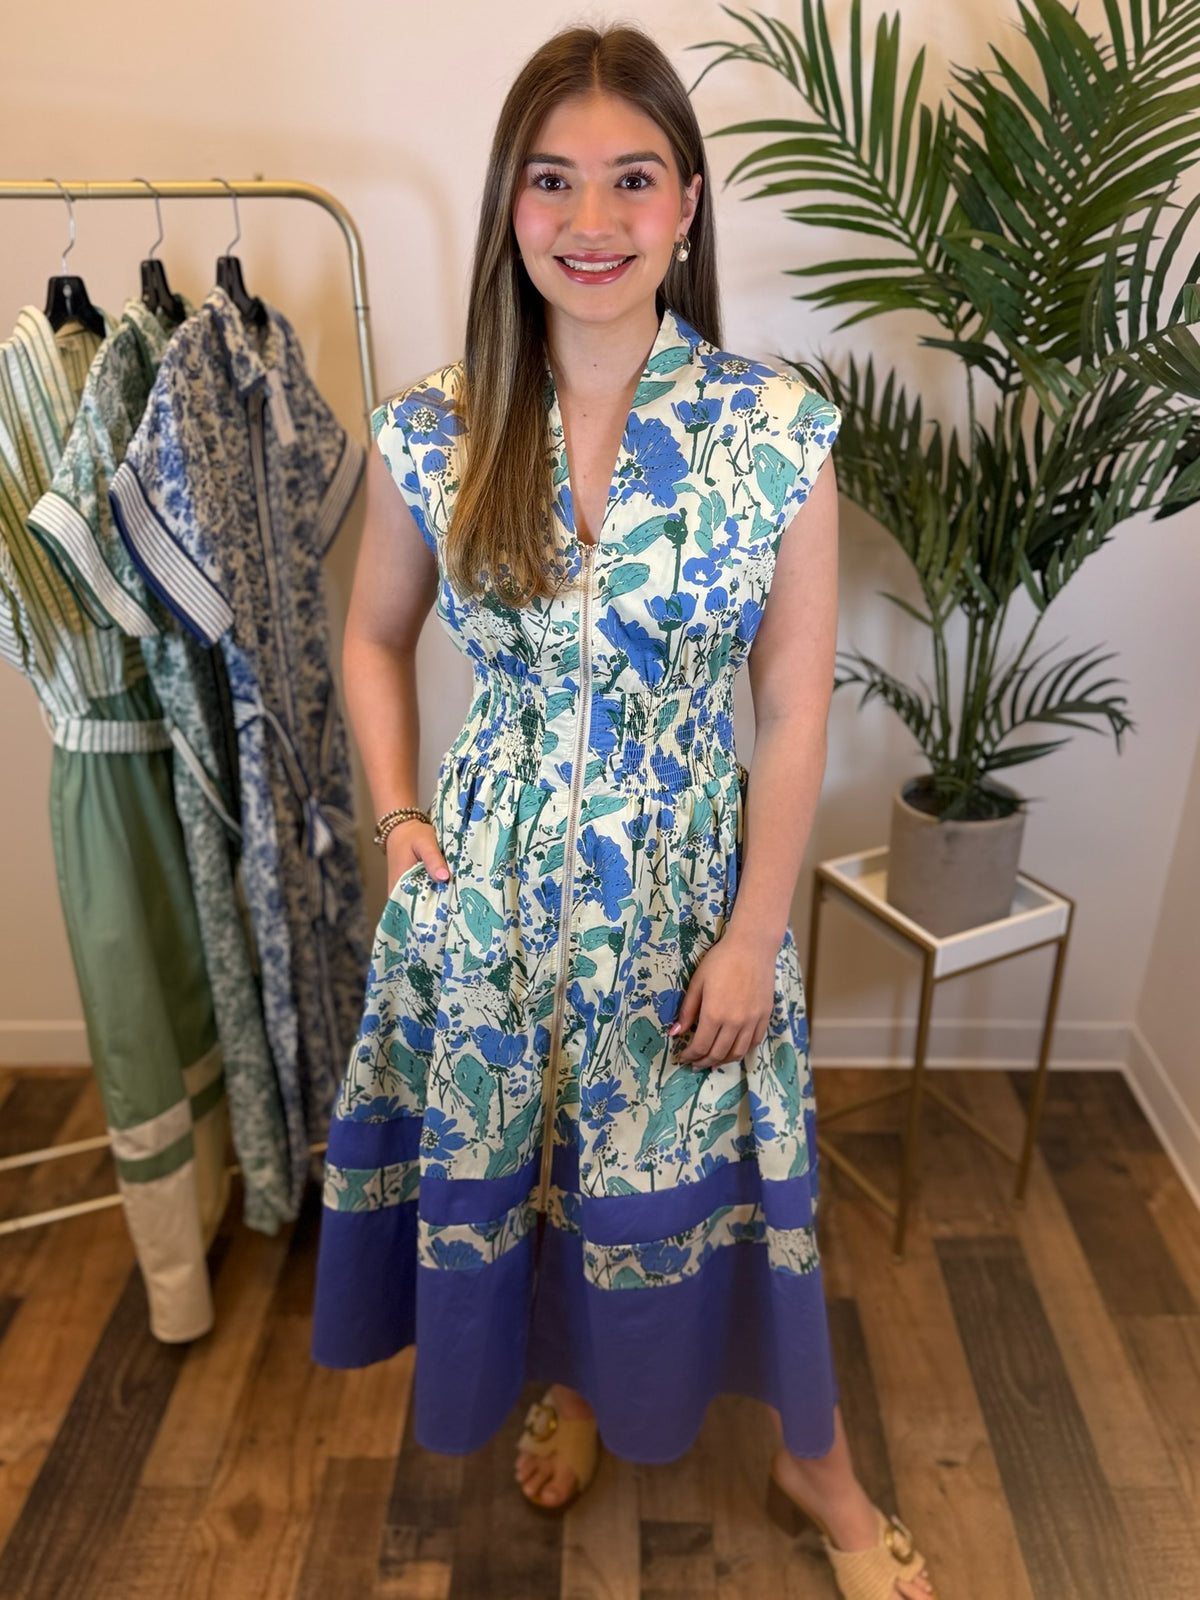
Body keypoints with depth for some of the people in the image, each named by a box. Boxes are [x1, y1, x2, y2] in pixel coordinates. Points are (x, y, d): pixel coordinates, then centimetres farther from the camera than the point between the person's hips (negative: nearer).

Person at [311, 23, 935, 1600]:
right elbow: (375, 638, 10)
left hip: (689, 877, -2)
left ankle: (815, 1464, 46)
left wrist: (753, 933, -8)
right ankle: (570, 1379, 56)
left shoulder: (778, 430, -10)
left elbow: (795, 709, -8)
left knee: (720, 1167, 14)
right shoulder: (433, 432, -5)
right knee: (513, 1149, 21)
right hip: (495, 878, 3)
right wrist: (401, 818, 0)